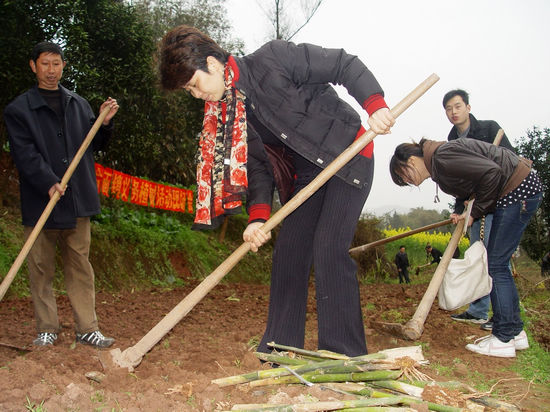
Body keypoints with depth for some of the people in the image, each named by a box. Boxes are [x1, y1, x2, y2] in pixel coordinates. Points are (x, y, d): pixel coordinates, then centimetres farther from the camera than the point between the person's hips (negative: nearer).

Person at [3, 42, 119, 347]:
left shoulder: (79, 104, 16)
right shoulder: (18, 110, 2)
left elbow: (94, 144, 19)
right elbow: (24, 154, -8)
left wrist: (104, 122, 0)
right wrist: (49, 183, -22)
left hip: (77, 201, 3)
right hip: (40, 204, -3)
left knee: (80, 267, 6)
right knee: (41, 269, 4)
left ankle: (87, 329, 12)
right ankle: (47, 329, 17)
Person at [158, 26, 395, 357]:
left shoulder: (273, 58, -16)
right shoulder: (224, 113, 4)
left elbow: (345, 65, -13)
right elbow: (257, 164, 1)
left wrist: (375, 105, -26)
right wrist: (258, 216, -14)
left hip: (349, 157, -7)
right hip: (305, 176, 7)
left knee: (328, 250, -17)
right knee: (288, 251, 3)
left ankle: (345, 357, -7)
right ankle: (281, 350, 15)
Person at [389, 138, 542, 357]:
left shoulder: (441, 157, -19)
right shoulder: (438, 165, 12)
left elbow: (491, 172, -26)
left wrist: (475, 212, -16)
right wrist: (464, 214, 1)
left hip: (519, 190, -10)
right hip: (518, 190, 10)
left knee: (496, 265, -7)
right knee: (499, 265, 12)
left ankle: (504, 339, -2)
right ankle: (515, 332, 20)